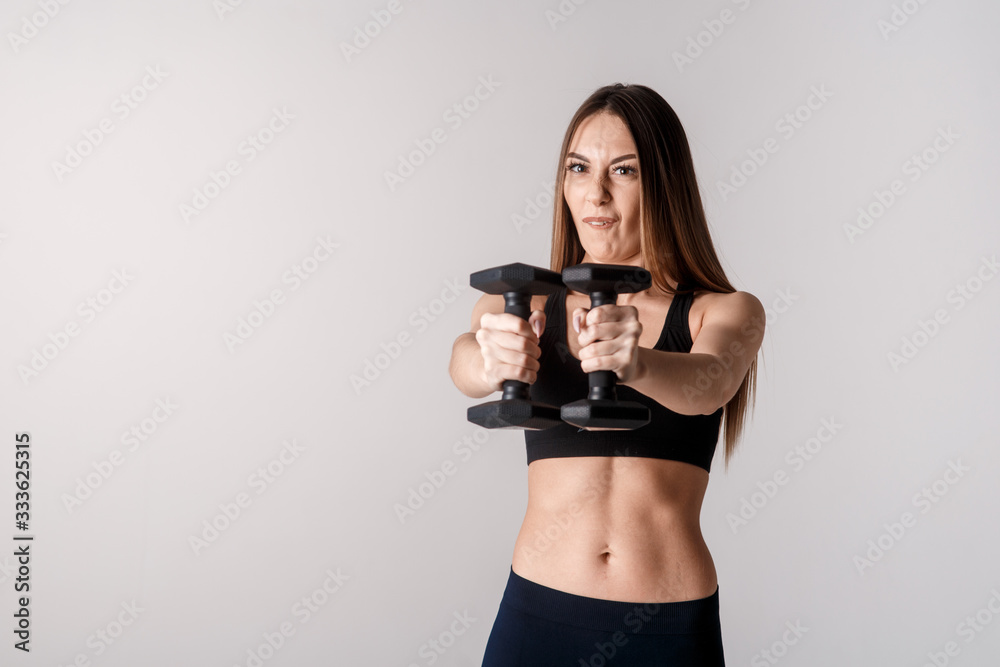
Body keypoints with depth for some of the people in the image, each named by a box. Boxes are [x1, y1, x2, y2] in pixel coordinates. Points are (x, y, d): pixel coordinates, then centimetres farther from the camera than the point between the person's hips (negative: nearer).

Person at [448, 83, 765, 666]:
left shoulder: (726, 311, -1)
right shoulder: (522, 305, 3)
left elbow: (709, 383, -22)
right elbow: (465, 361, -18)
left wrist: (636, 362, -43)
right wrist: (492, 361, -41)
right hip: (536, 615, 1)